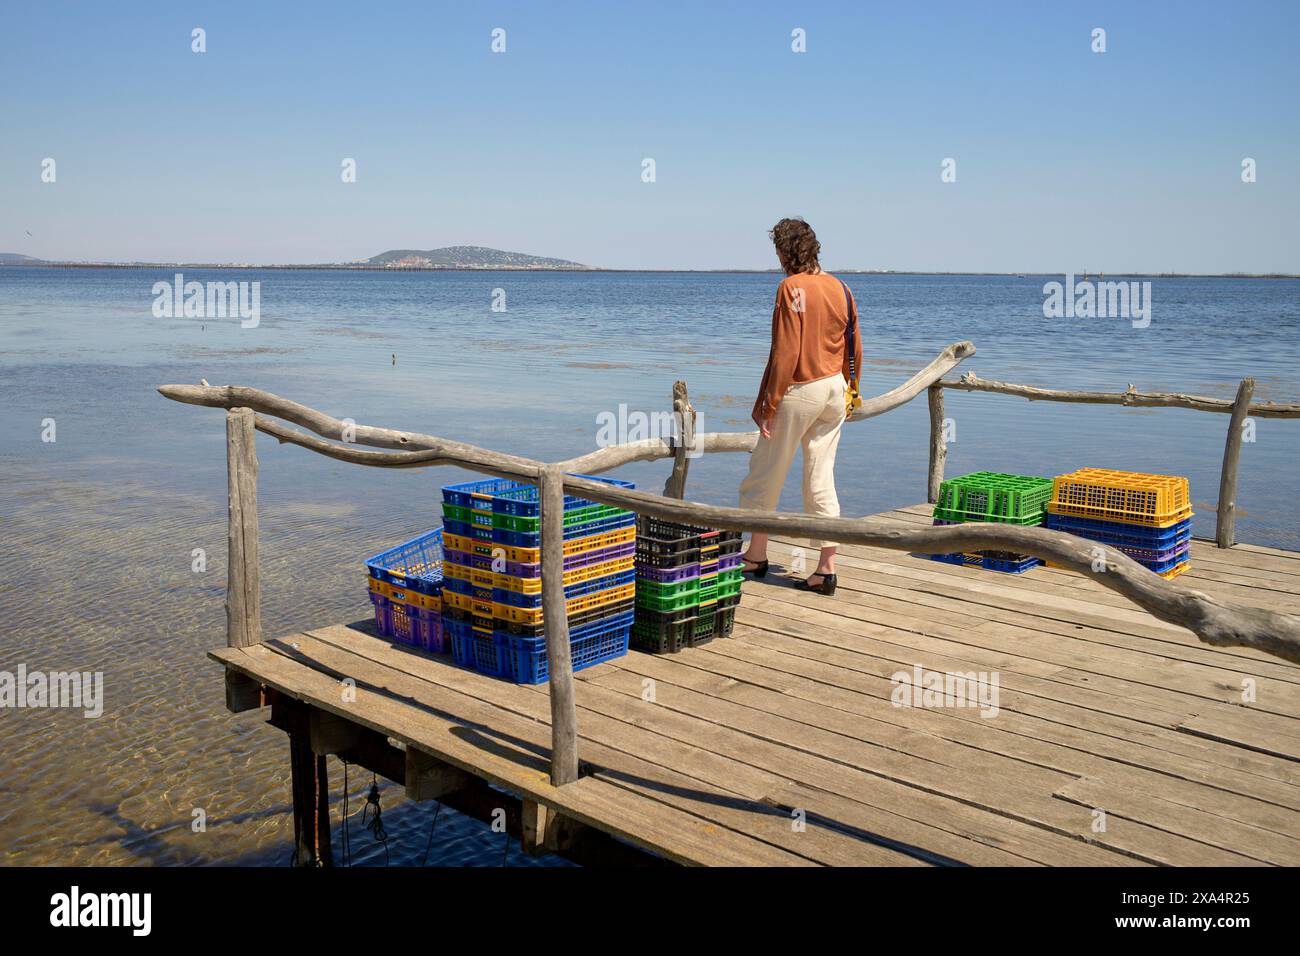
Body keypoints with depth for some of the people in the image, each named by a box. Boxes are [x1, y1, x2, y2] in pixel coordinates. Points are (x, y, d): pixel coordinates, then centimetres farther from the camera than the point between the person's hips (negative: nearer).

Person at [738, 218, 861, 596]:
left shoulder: (792, 287, -15)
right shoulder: (840, 288, 6)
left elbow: (785, 352, -18)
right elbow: (855, 349, 12)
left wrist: (767, 403, -13)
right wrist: (847, 390, 24)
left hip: (799, 391, -7)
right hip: (834, 389, 7)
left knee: (765, 475, 9)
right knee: (821, 479, 9)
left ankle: (756, 555, 22)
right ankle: (826, 568, 8)